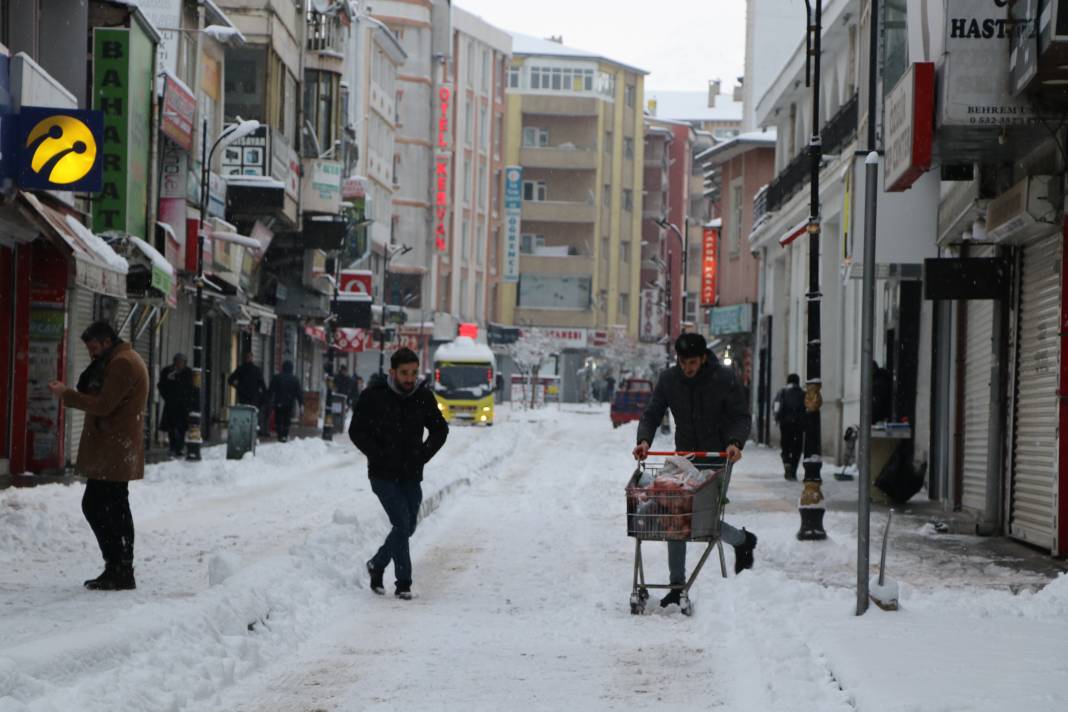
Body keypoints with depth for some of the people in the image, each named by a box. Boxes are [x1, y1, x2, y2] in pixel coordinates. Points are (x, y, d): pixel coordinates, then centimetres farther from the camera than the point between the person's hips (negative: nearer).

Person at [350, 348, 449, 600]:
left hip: (411, 475, 5)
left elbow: (440, 430, 13)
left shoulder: (424, 398, 0)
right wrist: (379, 456, -13)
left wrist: (424, 454, 0)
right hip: (383, 475, -5)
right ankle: (403, 583, -8)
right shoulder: (373, 397, -10)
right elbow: (357, 432, -5)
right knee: (402, 524, -15)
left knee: (407, 528, 11)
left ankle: (377, 564, 35)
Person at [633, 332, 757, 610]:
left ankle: (743, 540, 24)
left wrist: (735, 442, -26)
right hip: (684, 459, 4)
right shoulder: (668, 379, -2)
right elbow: (652, 415, 1)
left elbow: (741, 417, -6)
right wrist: (644, 439, -19)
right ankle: (678, 586, 3)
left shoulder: (726, 379, -10)